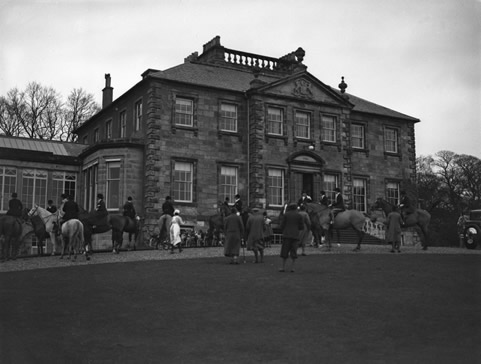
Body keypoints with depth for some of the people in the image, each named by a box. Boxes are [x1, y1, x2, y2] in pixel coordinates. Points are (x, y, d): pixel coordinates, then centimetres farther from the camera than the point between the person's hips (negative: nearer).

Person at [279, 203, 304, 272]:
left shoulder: (286, 214, 2)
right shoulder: (299, 215, 4)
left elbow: (282, 225, 2)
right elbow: (301, 227, 5)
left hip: (286, 235, -1)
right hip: (295, 235, 1)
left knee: (285, 251, 4)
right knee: (293, 252, 5)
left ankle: (283, 267, 3)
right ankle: (292, 267, 1)